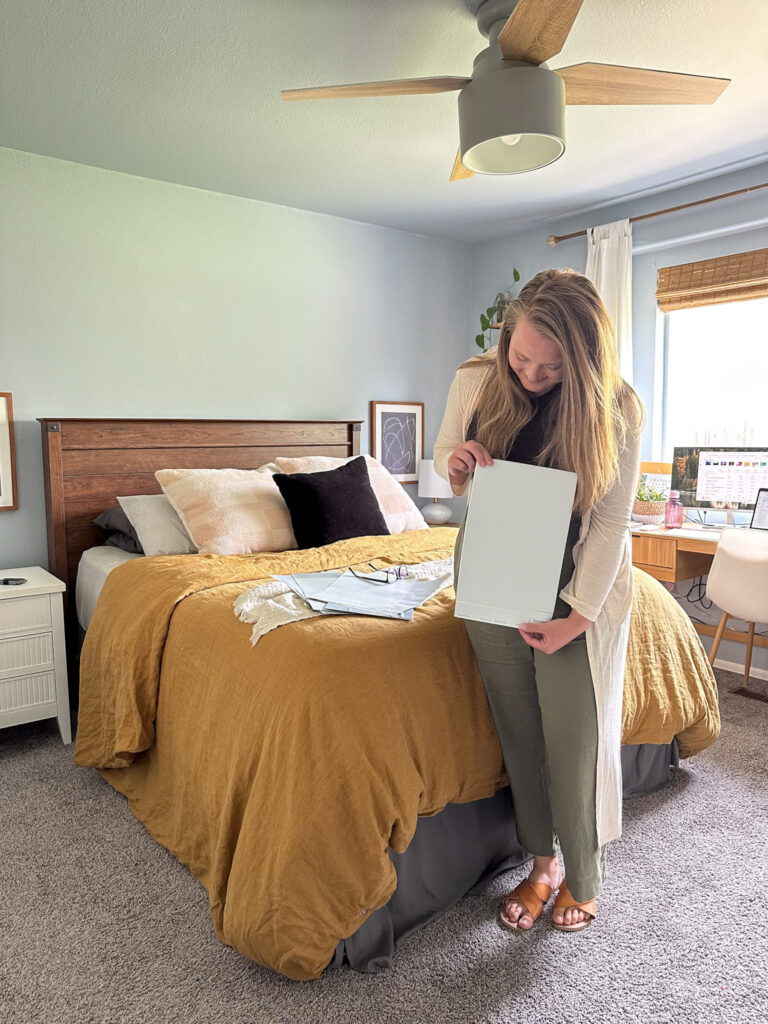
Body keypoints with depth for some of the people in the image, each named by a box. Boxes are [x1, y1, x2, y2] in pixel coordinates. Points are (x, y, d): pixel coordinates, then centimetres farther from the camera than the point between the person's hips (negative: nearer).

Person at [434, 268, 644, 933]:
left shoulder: (617, 409, -14)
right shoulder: (475, 380, -6)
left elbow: (611, 522, -14)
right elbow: (442, 457, 8)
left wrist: (575, 618, -19)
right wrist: (454, 462, -17)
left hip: (578, 595, -2)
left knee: (577, 741, 6)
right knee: (519, 734, 13)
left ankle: (583, 879, 32)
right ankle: (541, 864, 36)